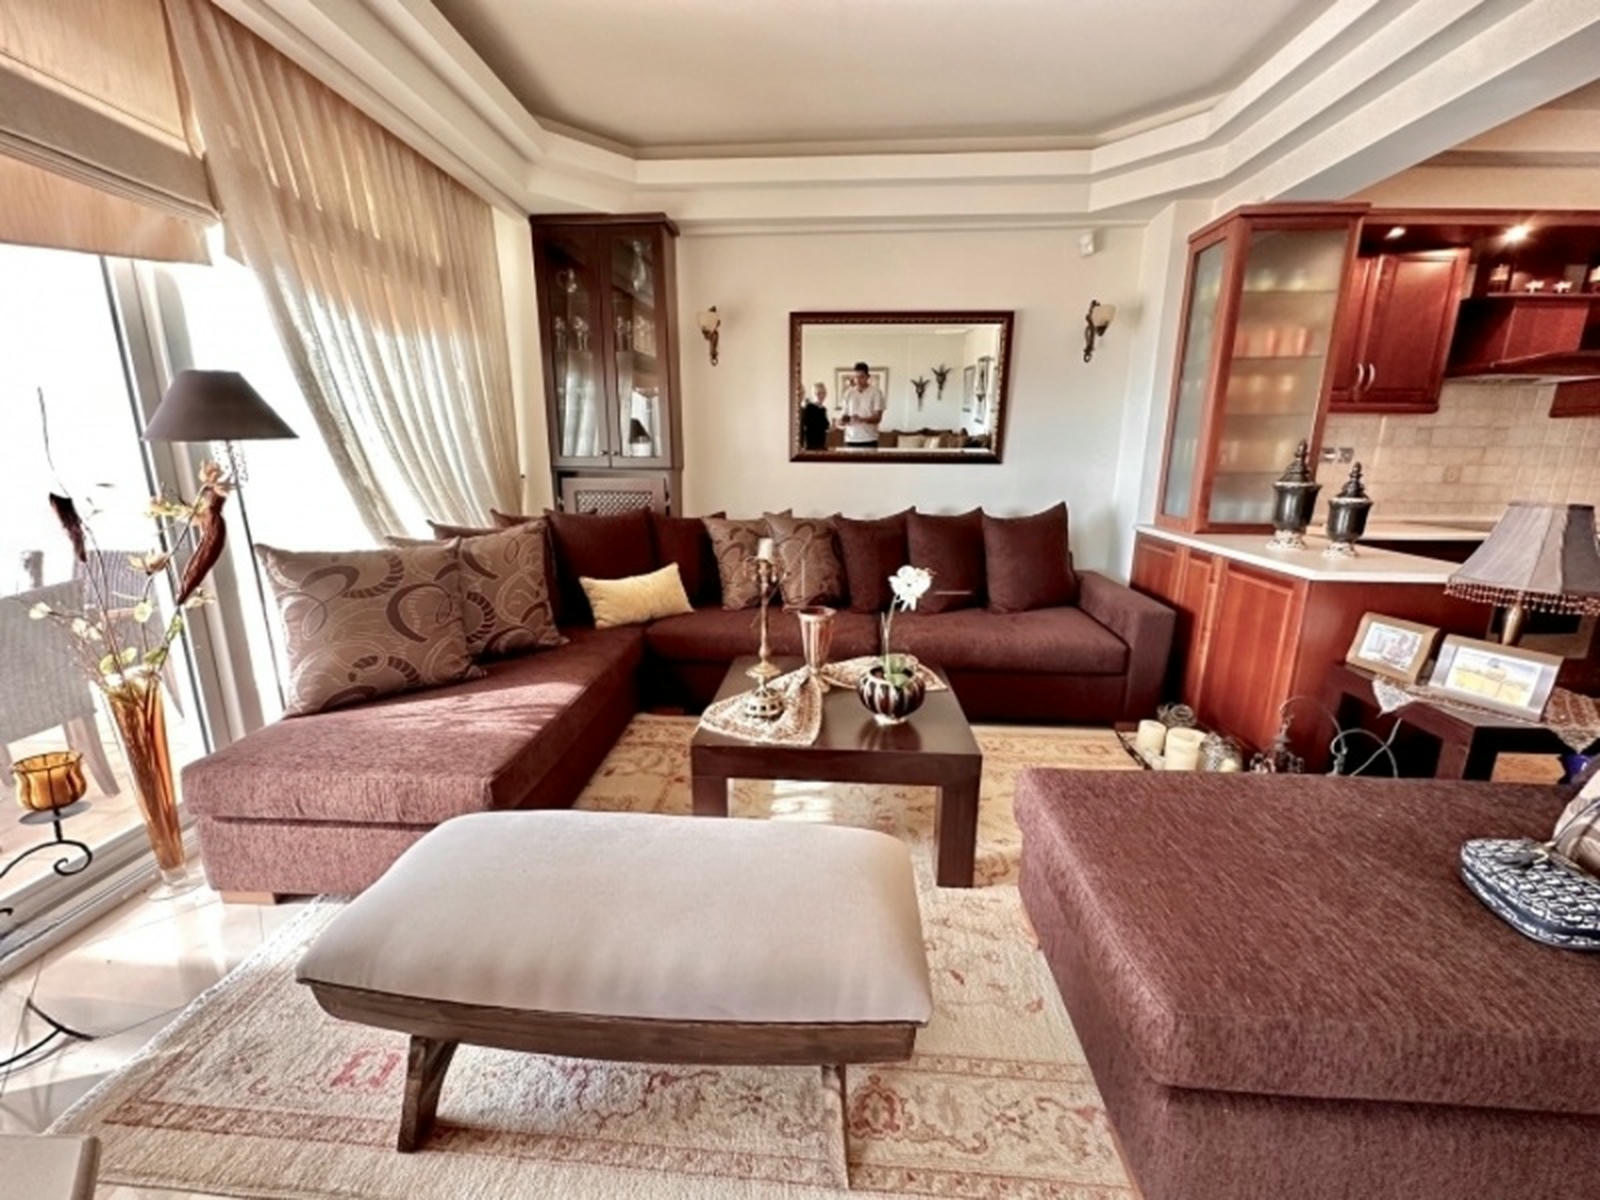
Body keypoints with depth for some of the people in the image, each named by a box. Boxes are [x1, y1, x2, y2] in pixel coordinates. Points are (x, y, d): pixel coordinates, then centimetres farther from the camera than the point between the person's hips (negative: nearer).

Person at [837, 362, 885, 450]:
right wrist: (842, 421, -13)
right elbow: (843, 415, 12)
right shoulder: (848, 393, 11)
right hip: (850, 440, 3)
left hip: (869, 440, -3)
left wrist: (862, 419, -23)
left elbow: (878, 417, -6)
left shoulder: (876, 392, 1)